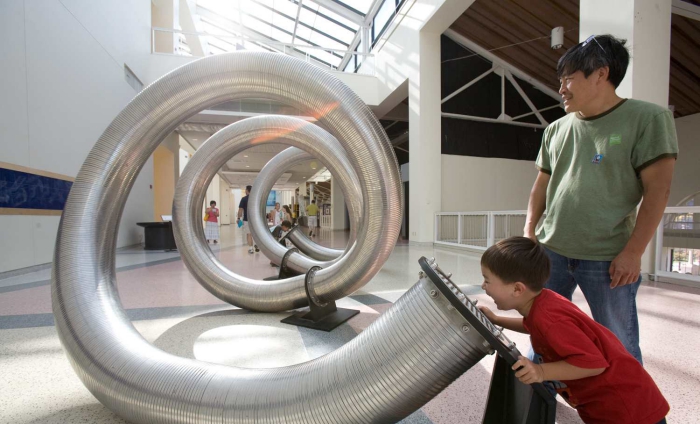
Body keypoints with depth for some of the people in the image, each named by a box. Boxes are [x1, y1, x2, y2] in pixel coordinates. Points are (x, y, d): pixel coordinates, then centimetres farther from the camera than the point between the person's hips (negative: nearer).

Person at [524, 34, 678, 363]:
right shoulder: (556, 129, 9)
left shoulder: (647, 118, -3)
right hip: (551, 252, 4)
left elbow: (656, 190, -8)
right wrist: (529, 231, 4)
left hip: (608, 260, -4)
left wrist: (632, 252, -12)